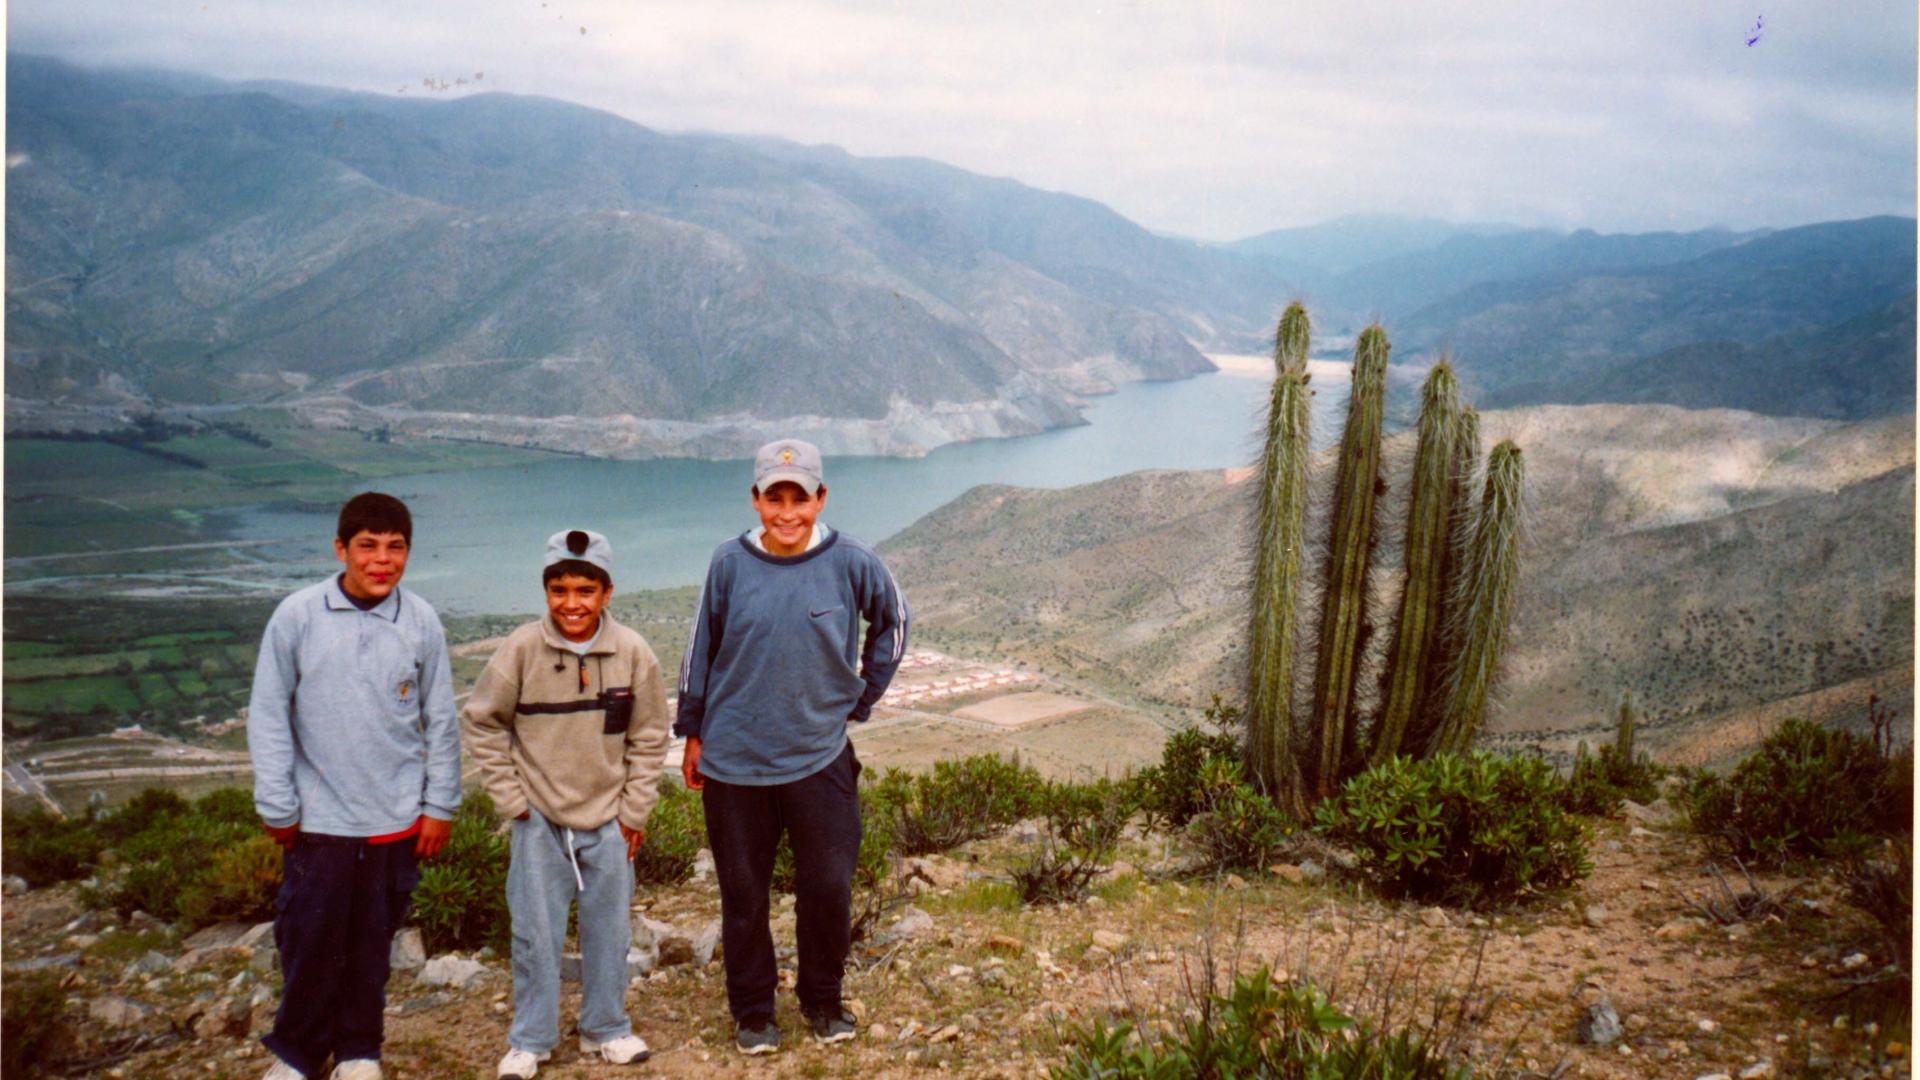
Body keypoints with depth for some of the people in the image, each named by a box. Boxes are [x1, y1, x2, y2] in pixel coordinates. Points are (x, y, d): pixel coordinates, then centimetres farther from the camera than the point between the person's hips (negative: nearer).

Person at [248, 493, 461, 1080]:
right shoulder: (297, 616, -8)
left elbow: (440, 721, 3)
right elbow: (268, 718, -2)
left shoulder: (422, 622, -4)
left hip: (397, 821, 1)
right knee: (309, 943, 8)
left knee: (373, 945, 12)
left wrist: (440, 805, 4)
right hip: (318, 820, -1)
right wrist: (277, 807, -3)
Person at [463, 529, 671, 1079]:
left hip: (607, 819, 1)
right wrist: (511, 797, -3)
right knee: (536, 934, 6)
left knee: (609, 930, 12)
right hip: (538, 820, -1)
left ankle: (606, 1028, 29)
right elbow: (482, 723, 0)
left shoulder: (633, 653, -9)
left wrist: (634, 811, 1)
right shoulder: (521, 649, -12)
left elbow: (649, 739, 1)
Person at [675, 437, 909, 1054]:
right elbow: (701, 650, 7)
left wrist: (861, 697, 10)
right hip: (734, 760, 0)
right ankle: (752, 1010, 28)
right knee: (743, 892, 10)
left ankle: (823, 1000, 26)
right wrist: (692, 732, 10)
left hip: (820, 756, 0)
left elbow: (891, 622, 12)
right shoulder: (730, 563, -5)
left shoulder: (850, 562, -6)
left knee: (829, 887, 2)